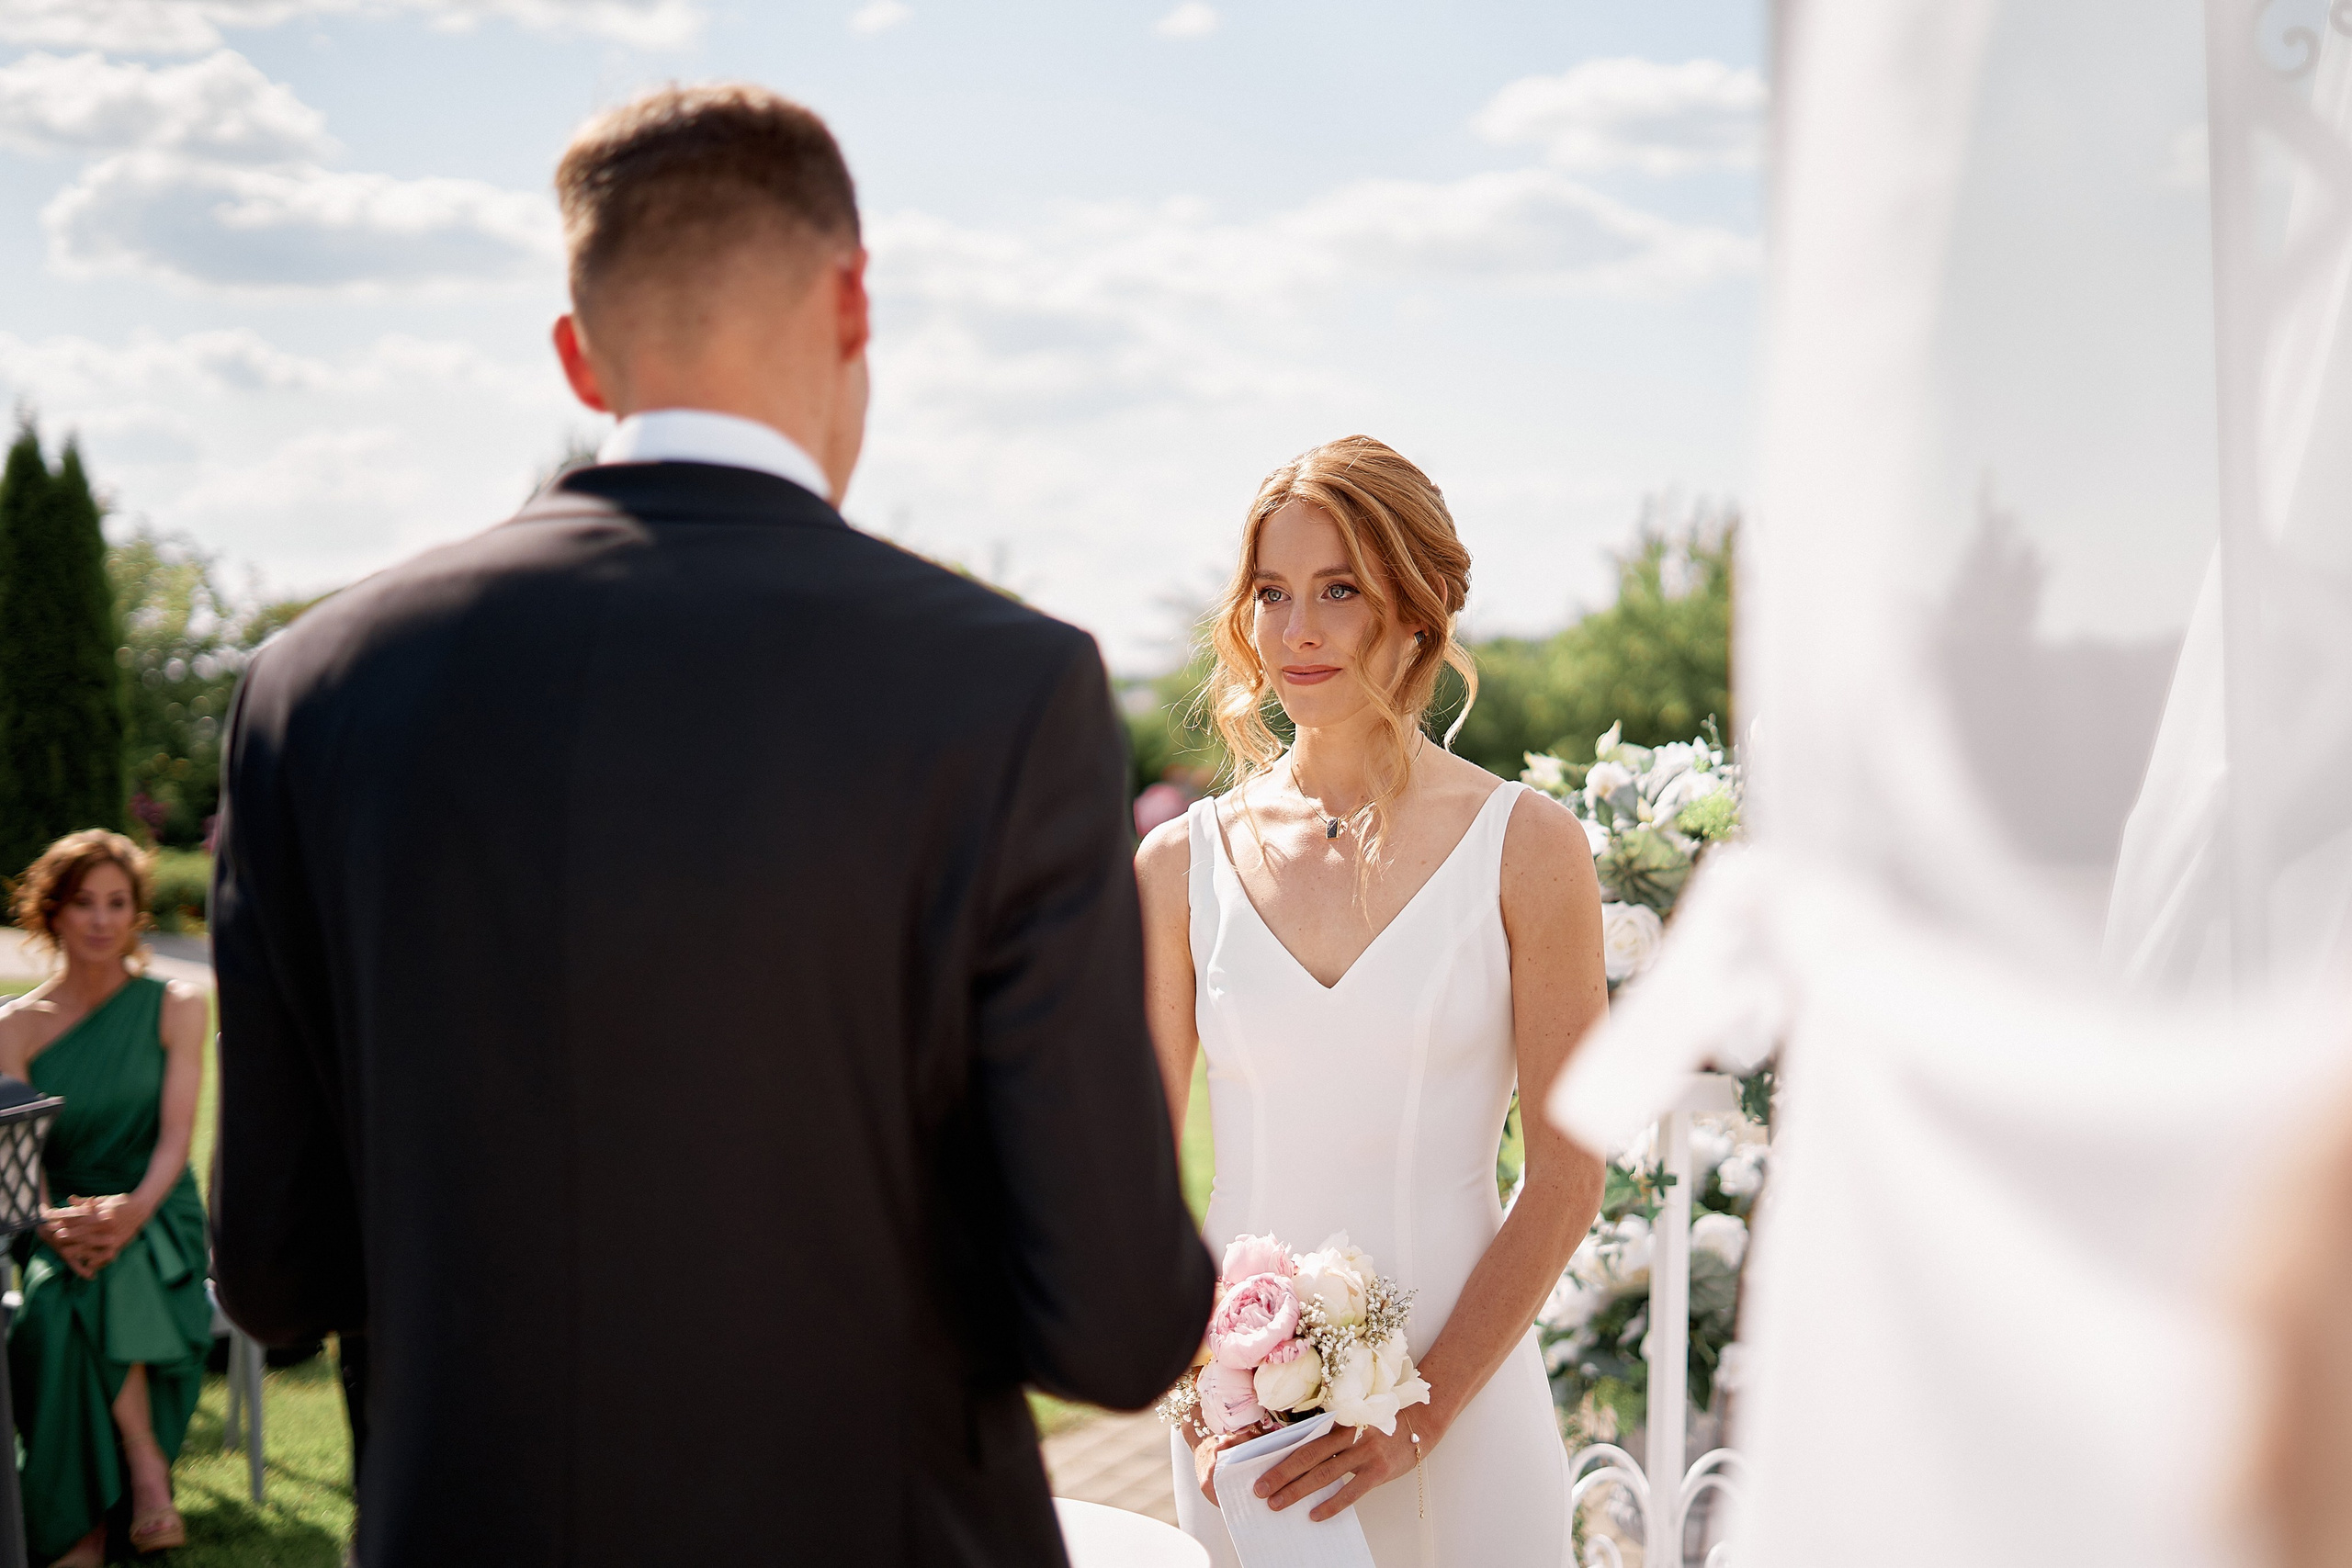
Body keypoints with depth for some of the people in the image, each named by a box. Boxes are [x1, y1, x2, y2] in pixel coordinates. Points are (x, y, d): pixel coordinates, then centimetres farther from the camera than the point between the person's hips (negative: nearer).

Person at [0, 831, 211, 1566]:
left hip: (155, 1215, -1)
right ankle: (147, 1467, -27)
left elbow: (175, 1135, -5)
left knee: (113, 1273, -36)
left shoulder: (176, 1007, 3)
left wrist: (133, 1211, -26)